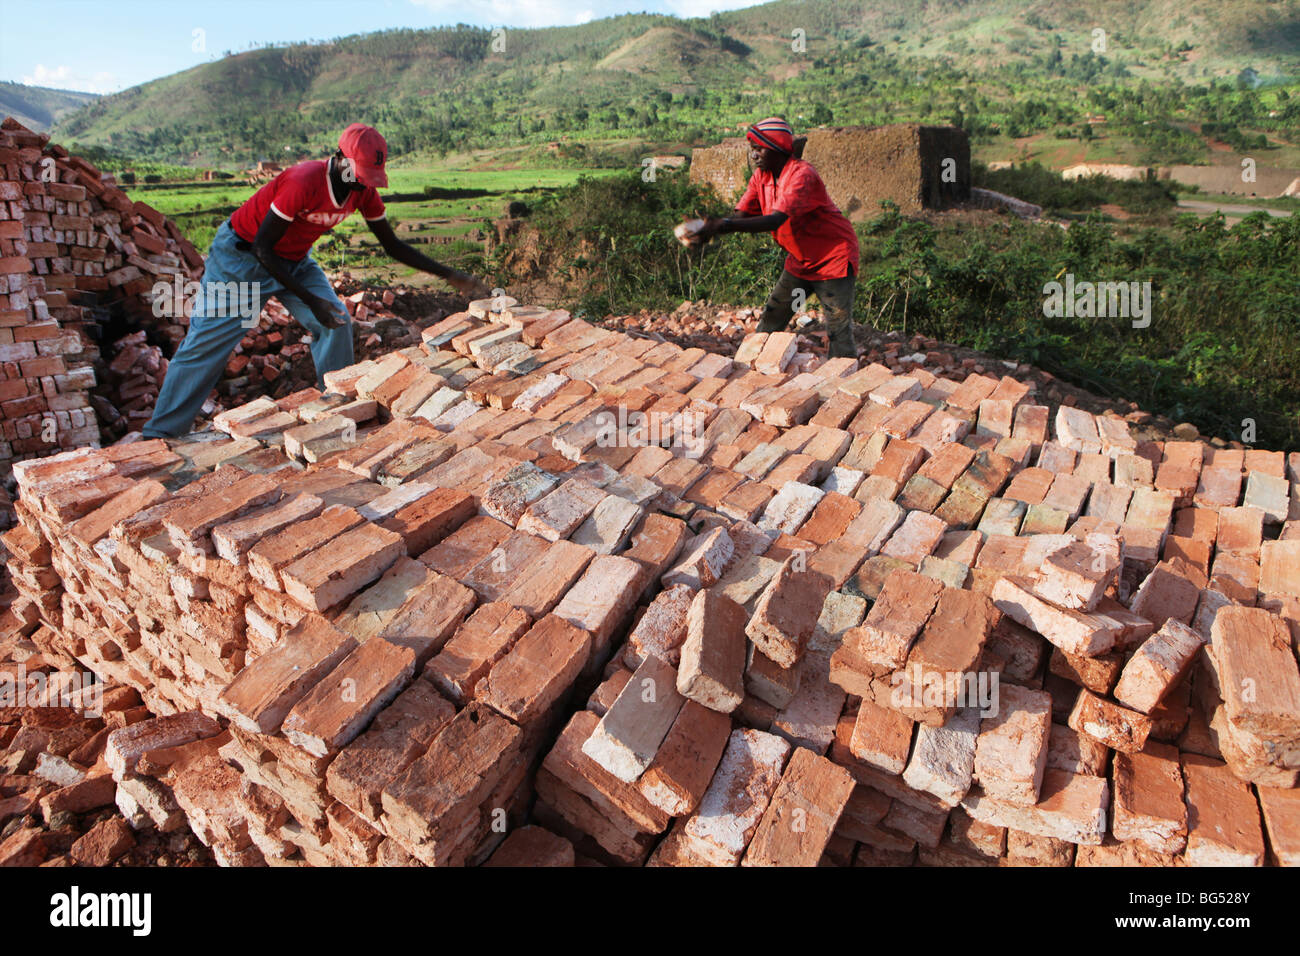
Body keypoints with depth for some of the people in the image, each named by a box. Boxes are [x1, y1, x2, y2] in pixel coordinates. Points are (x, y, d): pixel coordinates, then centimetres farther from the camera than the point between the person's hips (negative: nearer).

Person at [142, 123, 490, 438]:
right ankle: (159, 435, 7)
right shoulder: (304, 182, -33)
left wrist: (450, 275, -9)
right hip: (241, 255, -6)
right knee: (207, 342, -5)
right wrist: (310, 300, -34)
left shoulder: (364, 192, -11)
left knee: (336, 322, -13)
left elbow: (393, 246, -1)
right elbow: (261, 248, -28)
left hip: (295, 260, 6)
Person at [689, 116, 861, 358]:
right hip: (799, 261, 8)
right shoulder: (761, 175, 0)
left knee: (839, 333, -9)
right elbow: (741, 215, -6)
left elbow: (776, 220, -37)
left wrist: (725, 226, -45)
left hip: (833, 258, -8)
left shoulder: (802, 175, -25)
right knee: (769, 323, 7)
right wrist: (710, 228, -28)